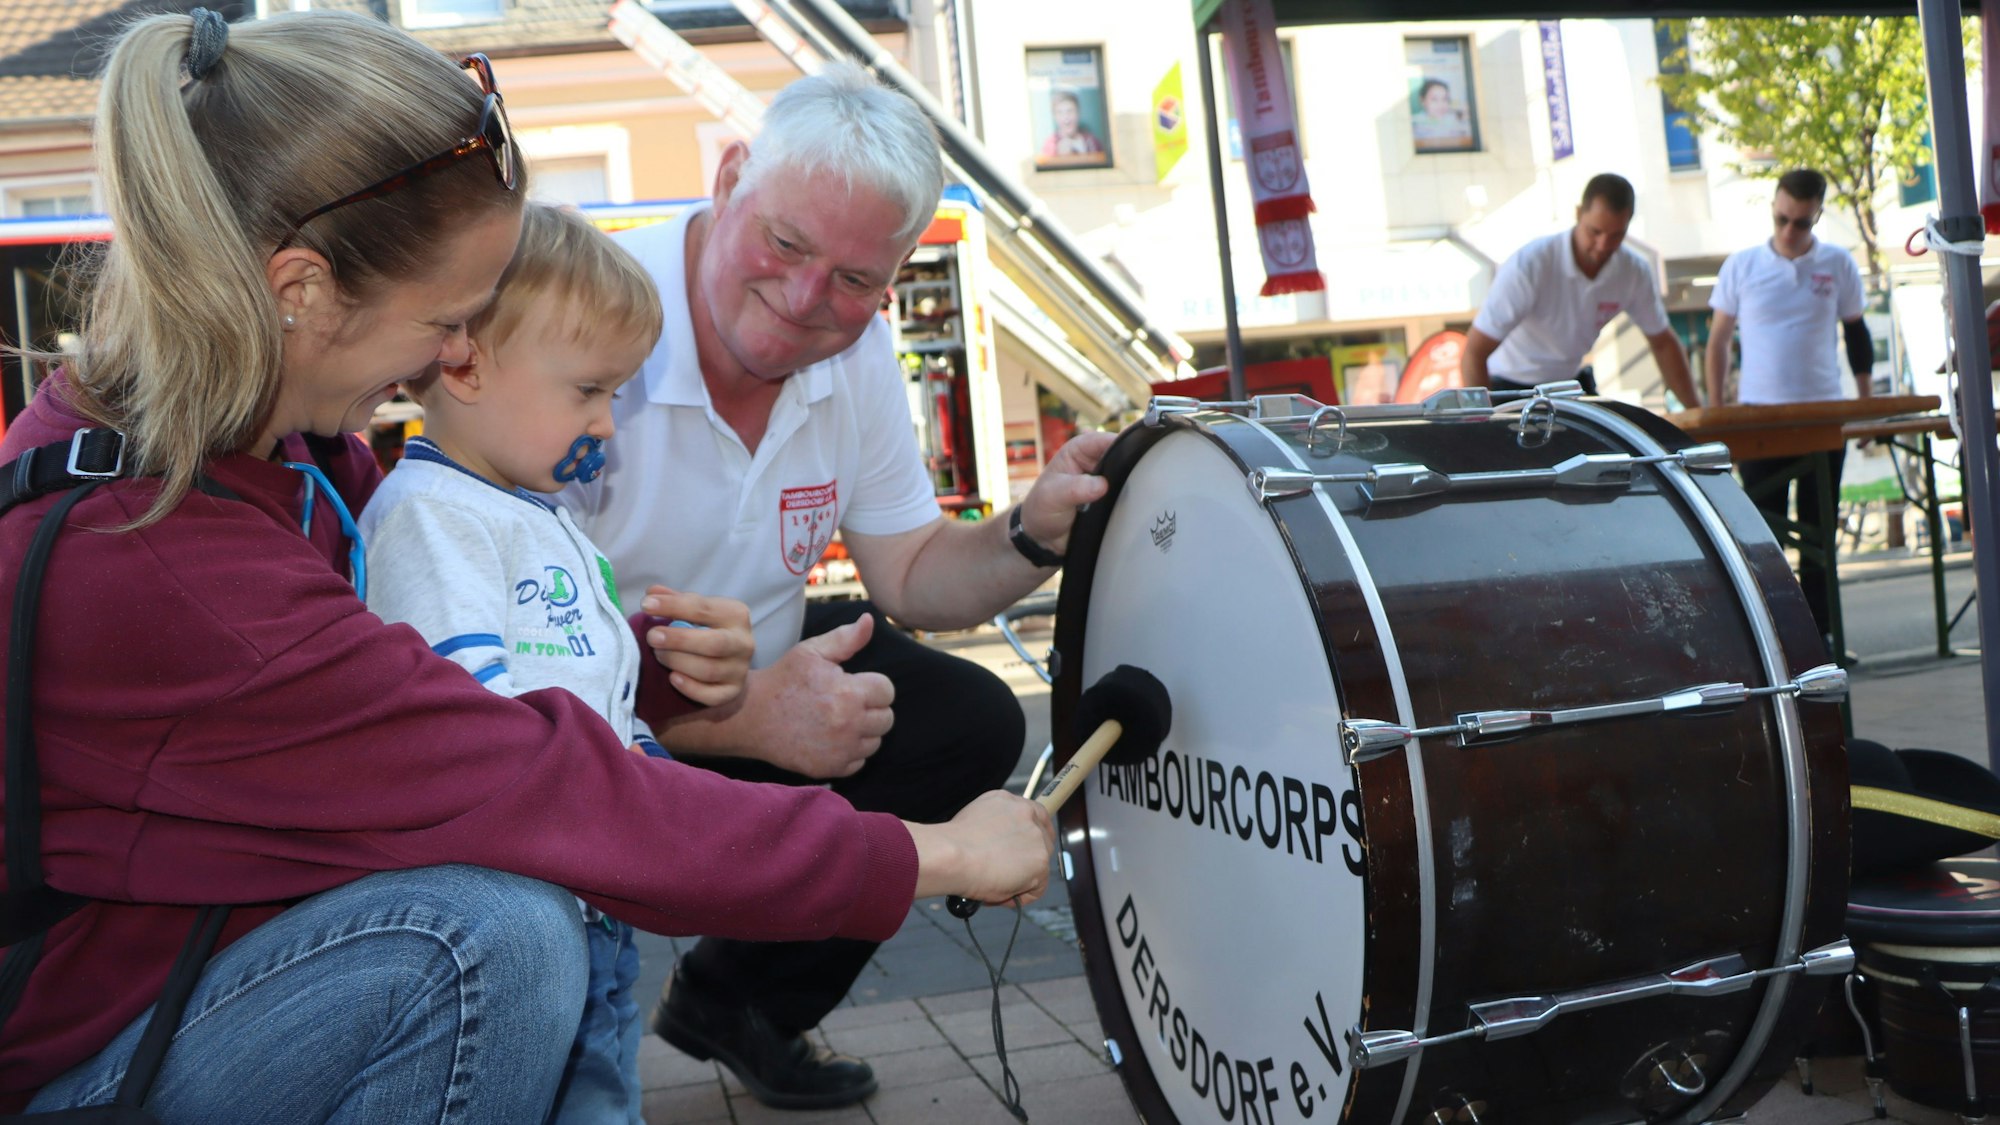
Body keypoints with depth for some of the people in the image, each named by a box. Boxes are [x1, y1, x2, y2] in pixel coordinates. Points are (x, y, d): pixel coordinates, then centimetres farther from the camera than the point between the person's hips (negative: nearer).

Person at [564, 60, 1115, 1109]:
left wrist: (1032, 538, -19)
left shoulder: (855, 354, -7)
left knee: (974, 725, 1)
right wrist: (742, 719, -40)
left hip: (753, 682, 7)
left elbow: (912, 575, 1)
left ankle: (738, 1003, 20)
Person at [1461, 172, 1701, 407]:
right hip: (1510, 386, -5)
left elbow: (1662, 343, 4)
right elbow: (1473, 353, -29)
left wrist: (1696, 410, 1)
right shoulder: (1530, 265, -28)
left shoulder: (1634, 272, -13)